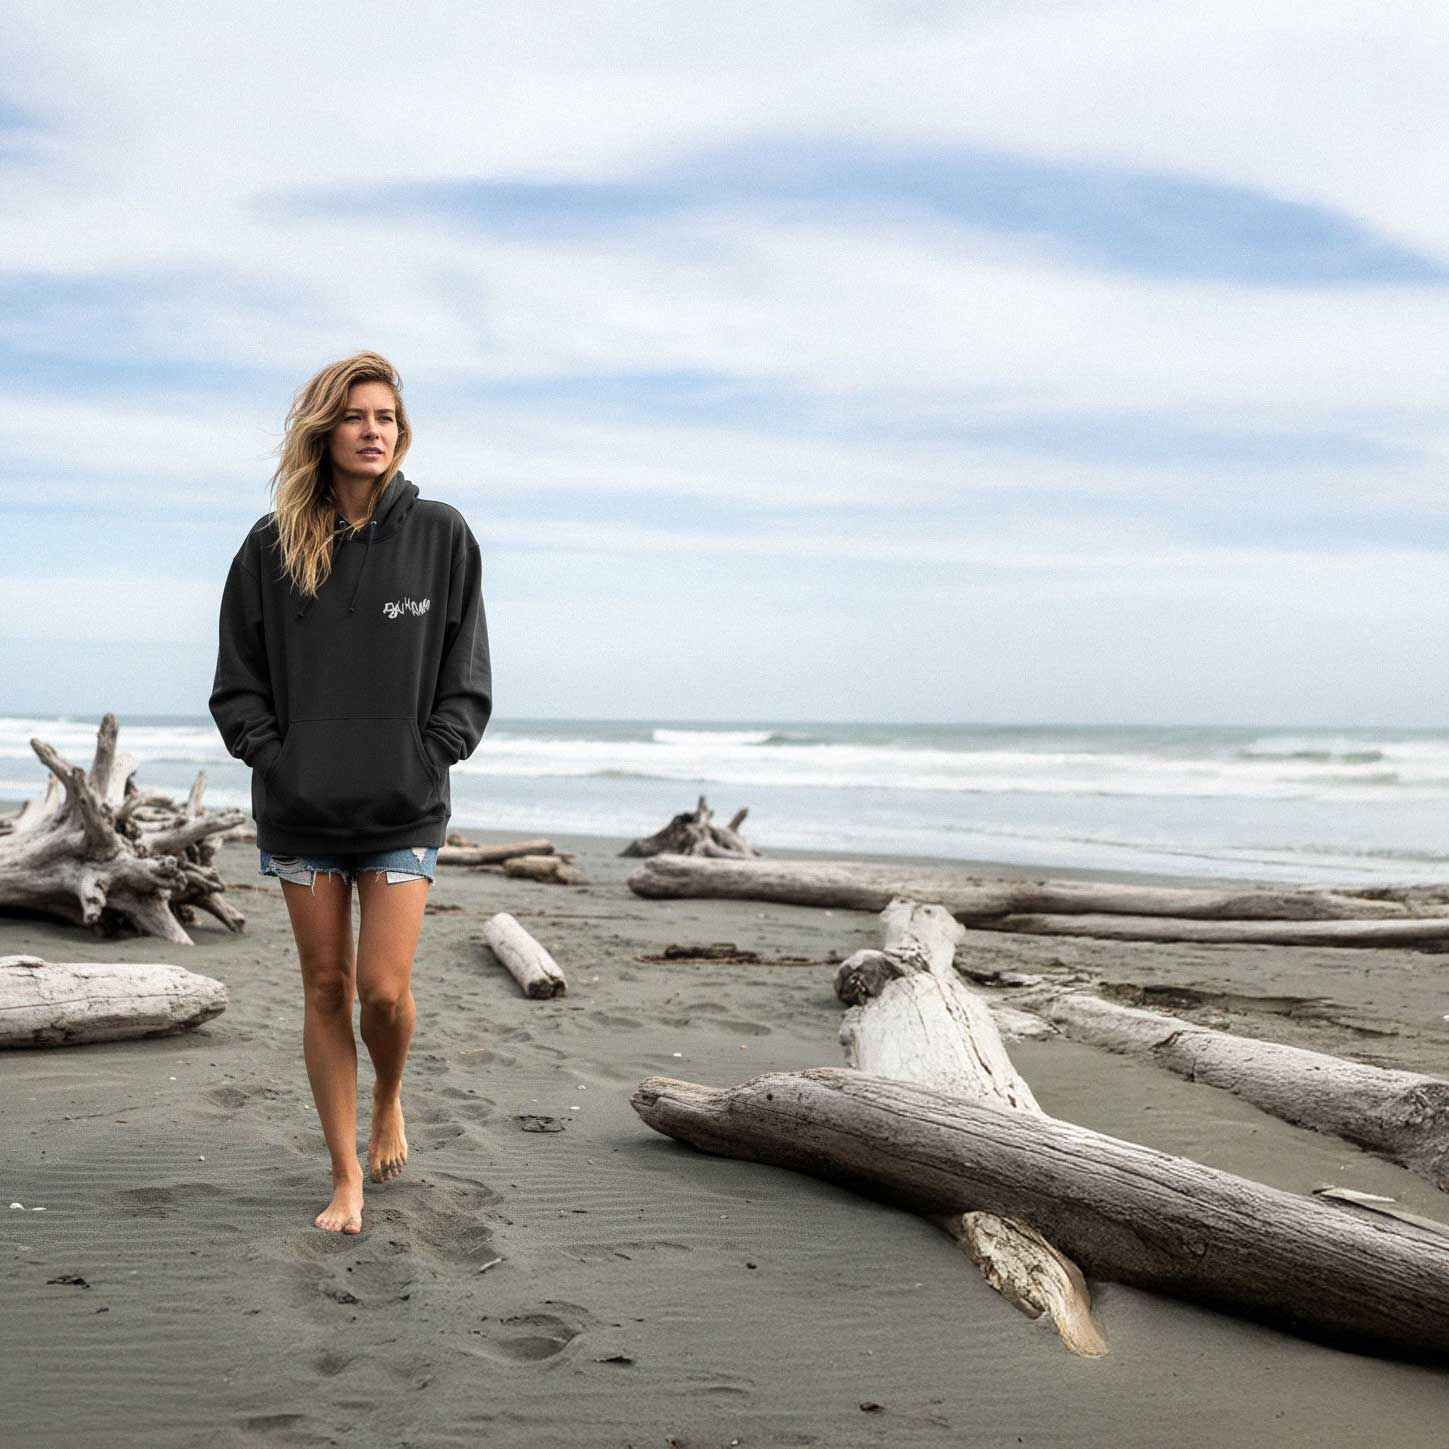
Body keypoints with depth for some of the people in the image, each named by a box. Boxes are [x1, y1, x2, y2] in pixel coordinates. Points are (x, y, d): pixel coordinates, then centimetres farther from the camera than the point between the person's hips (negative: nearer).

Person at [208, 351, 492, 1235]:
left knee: (385, 989, -6)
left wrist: (426, 760, -7)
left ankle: (390, 1100, 28)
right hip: (299, 810, 1)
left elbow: (466, 681, 2)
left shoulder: (442, 537, -1)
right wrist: (276, 758, -6)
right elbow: (238, 683, 5)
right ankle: (346, 1176, 20)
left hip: (405, 811, -1)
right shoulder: (272, 546, 1)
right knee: (326, 988, 8)